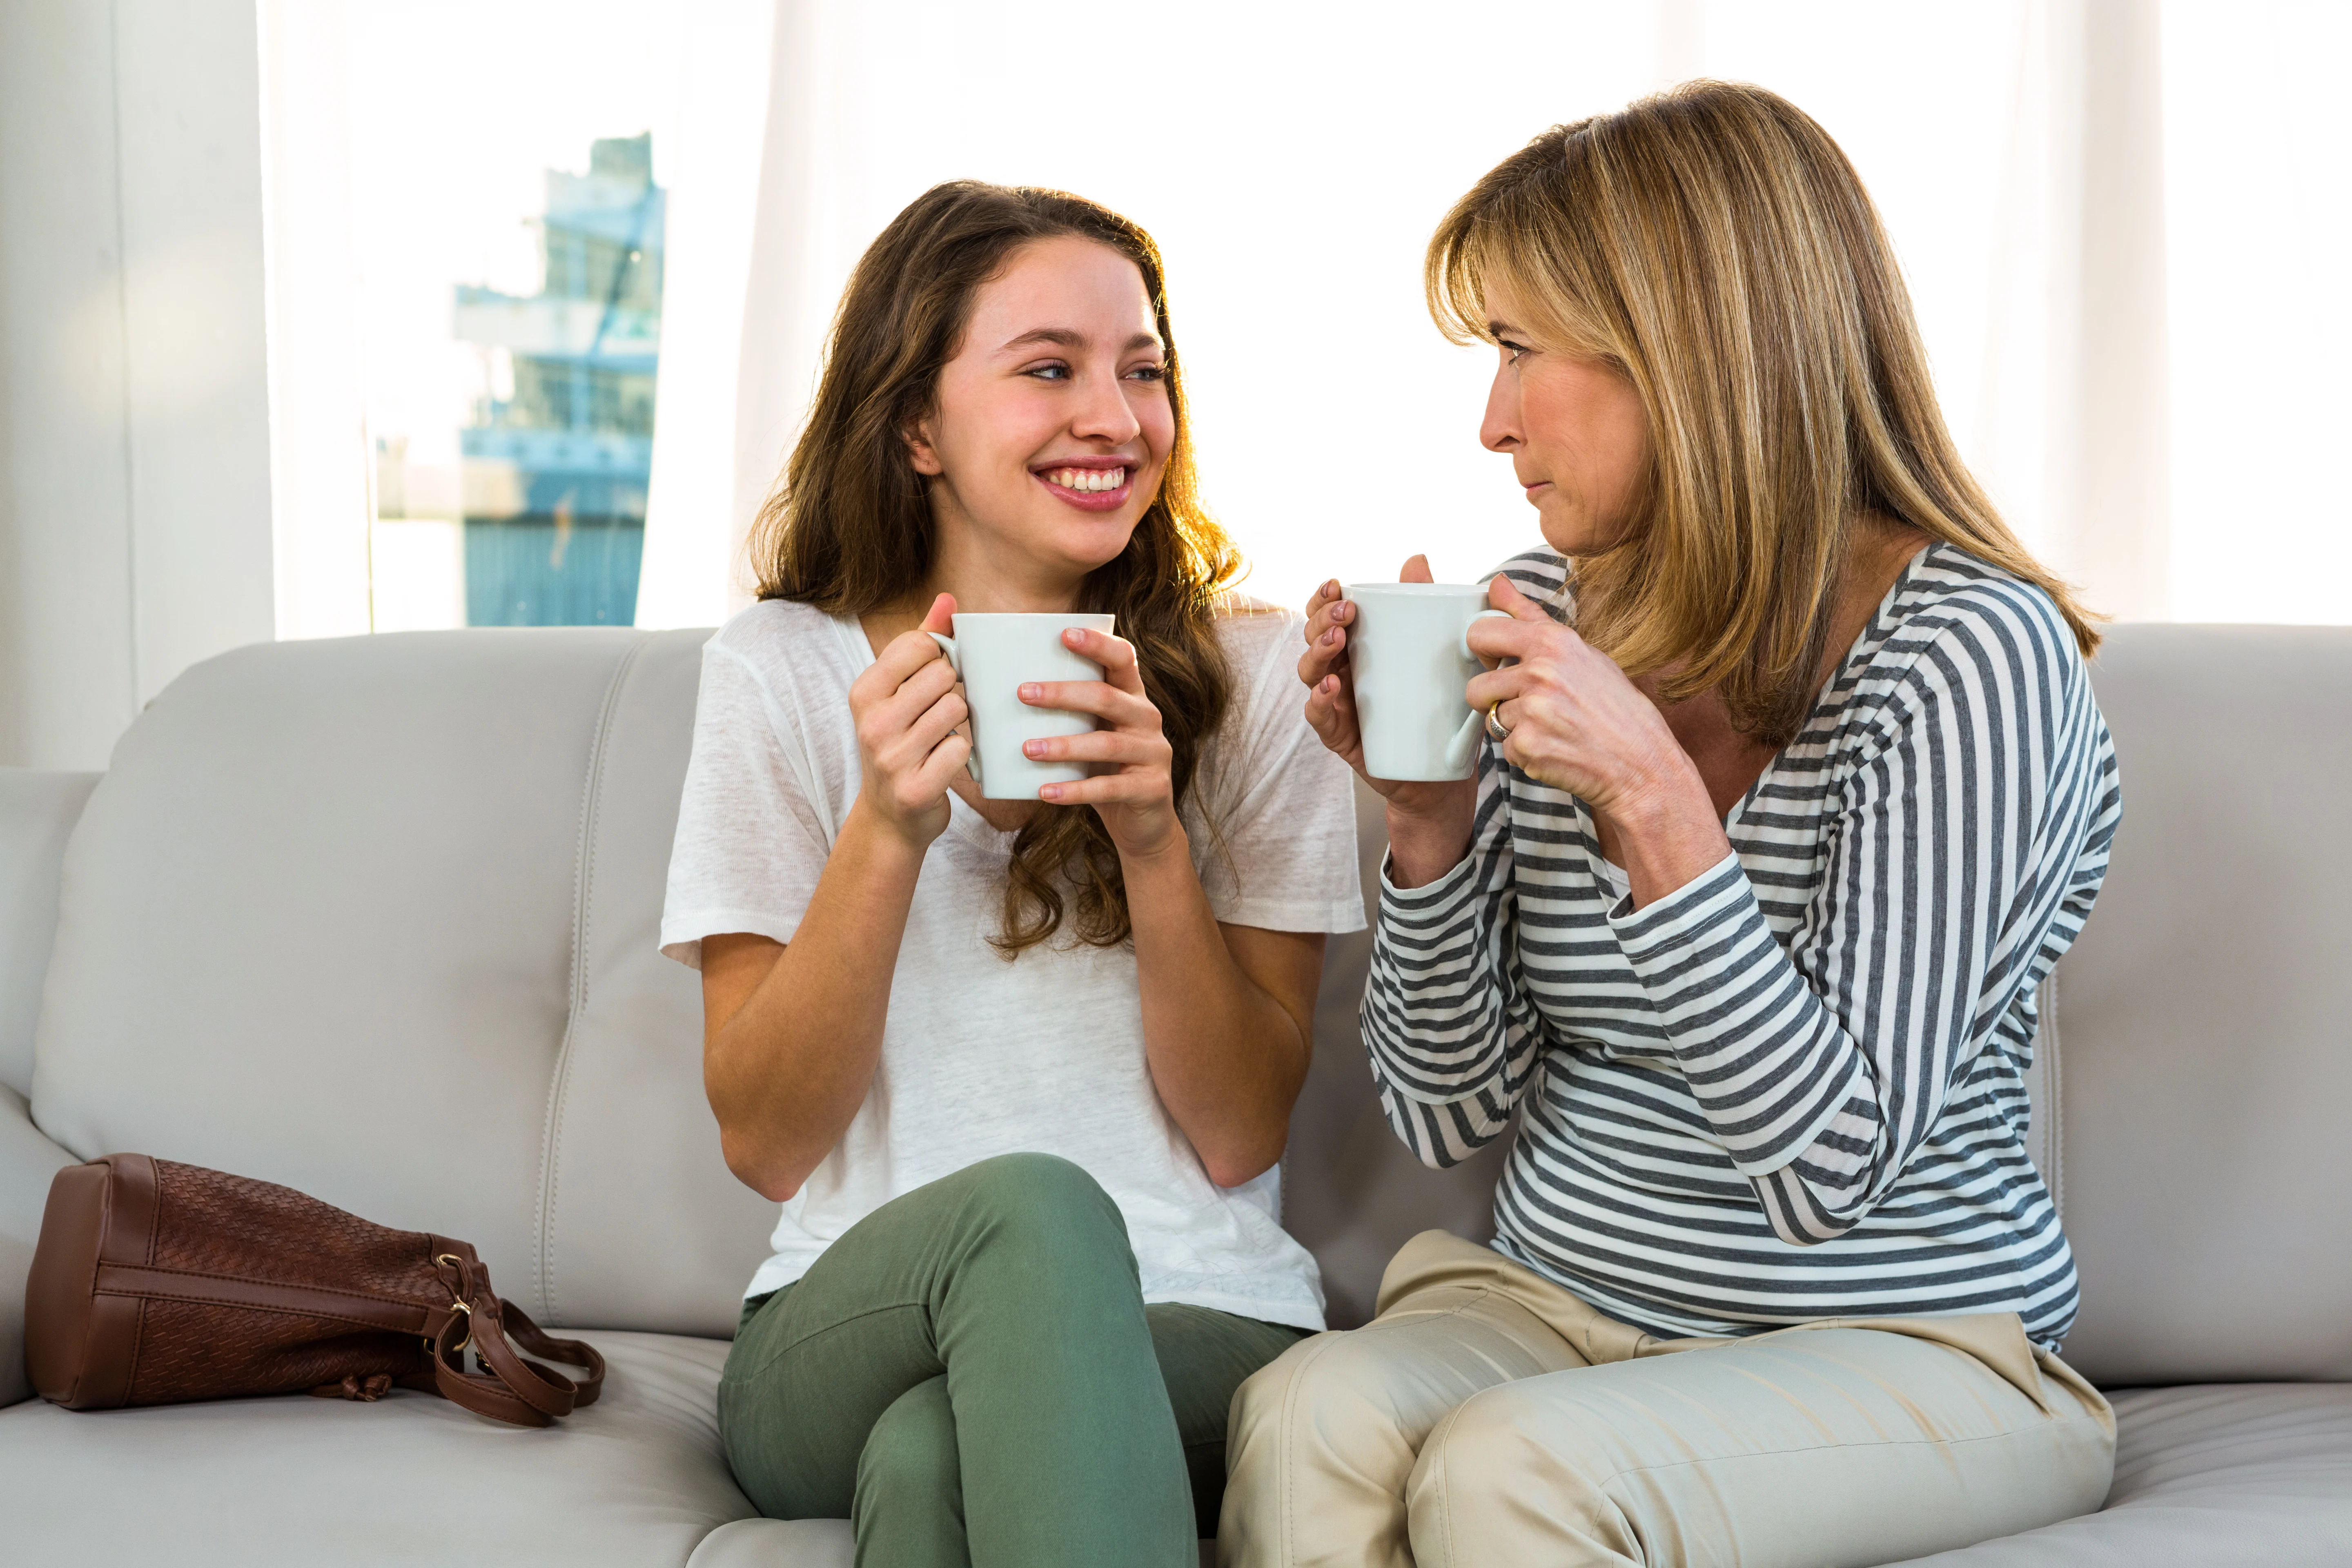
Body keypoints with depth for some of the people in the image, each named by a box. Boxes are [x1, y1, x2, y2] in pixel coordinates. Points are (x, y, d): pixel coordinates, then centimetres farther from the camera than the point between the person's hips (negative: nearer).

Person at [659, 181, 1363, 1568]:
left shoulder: (1253, 673, 4)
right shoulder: (782, 671, 5)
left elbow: (1241, 1137, -1)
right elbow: (765, 1141, -1)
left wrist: (1153, 838, -16)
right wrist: (887, 829, -15)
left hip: (1196, 1337, -1)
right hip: (848, 1333, 2)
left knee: (931, 1452, -35)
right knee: (1030, 1204, -33)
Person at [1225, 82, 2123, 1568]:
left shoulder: (1966, 651, -15)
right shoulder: (1544, 612, 2)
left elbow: (1832, 1168, -20)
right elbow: (1447, 1112, 3)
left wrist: (1652, 798, -27)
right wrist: (1431, 813, -13)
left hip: (1906, 1348, -4)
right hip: (1556, 1302, 4)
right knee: (1306, 1417, -28)